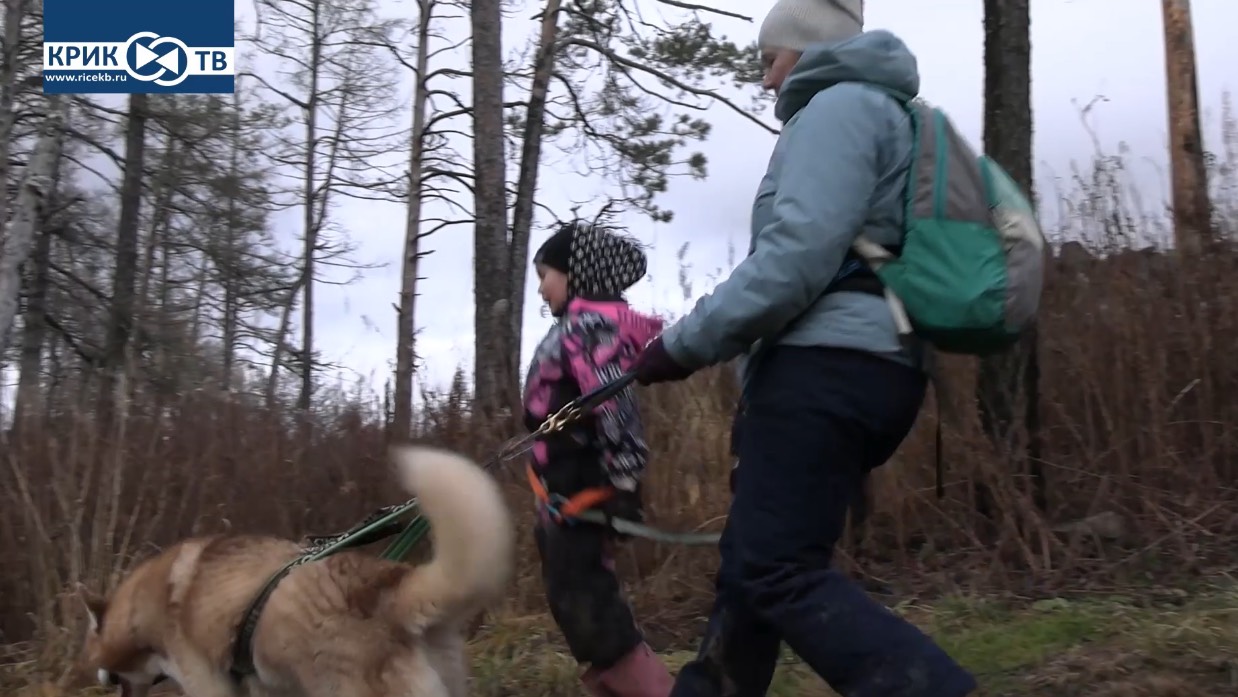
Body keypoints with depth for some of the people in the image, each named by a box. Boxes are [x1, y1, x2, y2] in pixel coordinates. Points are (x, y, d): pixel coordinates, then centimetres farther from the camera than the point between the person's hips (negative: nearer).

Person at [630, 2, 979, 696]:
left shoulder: (840, 104, -3)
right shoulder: (882, 114, 28)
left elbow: (799, 253, -17)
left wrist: (686, 343, -12)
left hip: (828, 365, -10)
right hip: (871, 367, 11)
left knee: (780, 570, -14)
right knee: (752, 560, 13)